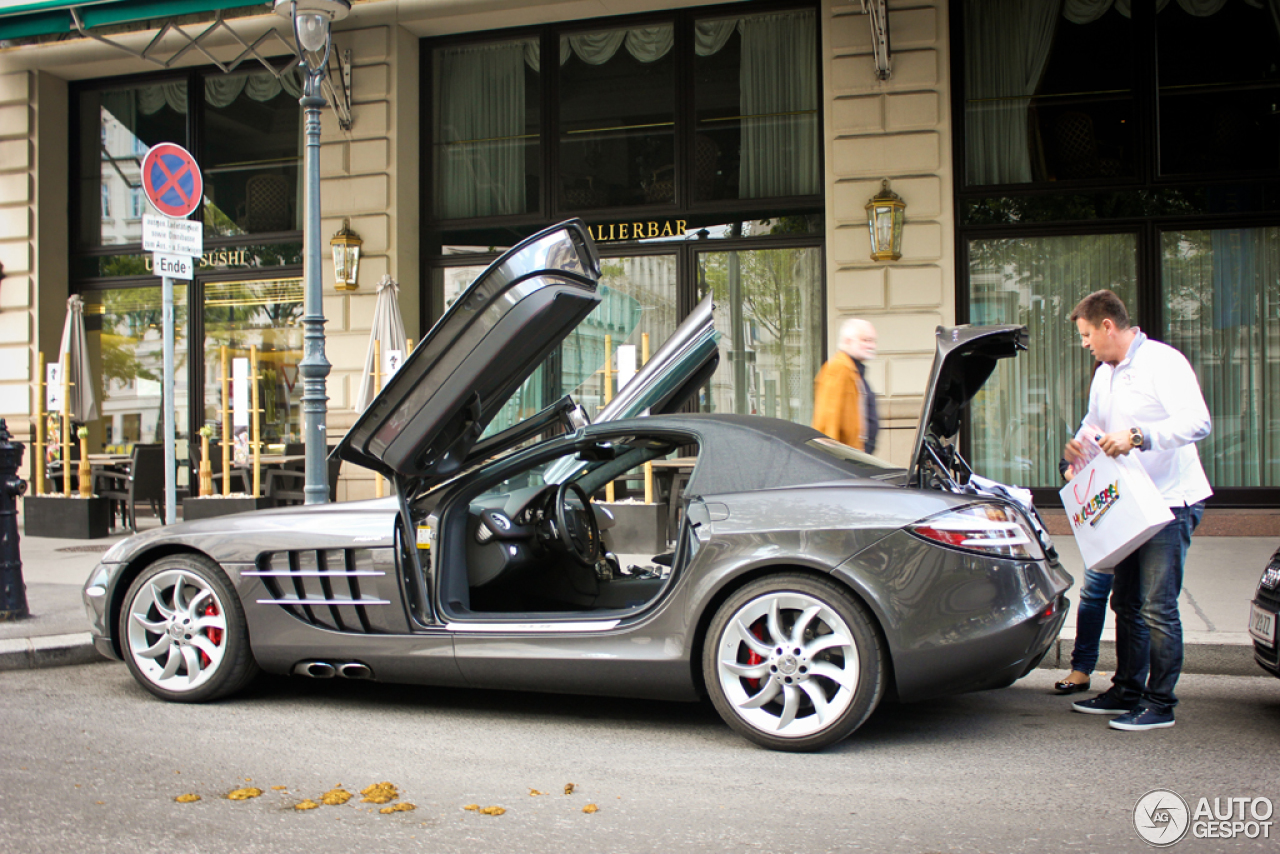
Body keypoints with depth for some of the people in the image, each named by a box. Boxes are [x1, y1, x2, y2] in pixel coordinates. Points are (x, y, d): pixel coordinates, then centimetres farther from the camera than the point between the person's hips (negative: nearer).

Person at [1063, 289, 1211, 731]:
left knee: (1158, 606, -8)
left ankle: (1160, 703, -1)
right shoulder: (1104, 375, 14)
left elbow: (1197, 421, -24)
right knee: (1127, 602, 14)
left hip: (1171, 501, -9)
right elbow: (1095, 423, 29)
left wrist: (1138, 437, -32)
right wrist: (1080, 445, 7)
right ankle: (1128, 690, 24)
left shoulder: (1162, 362, -13)